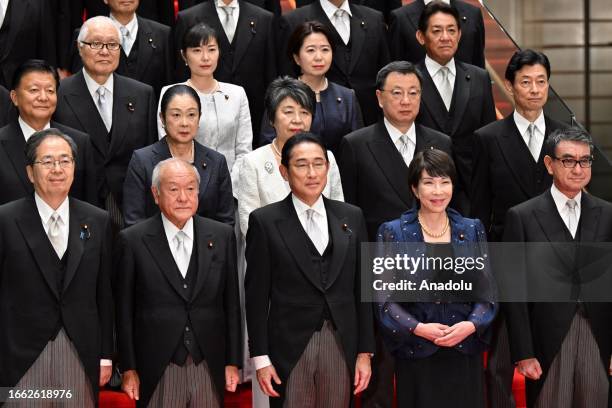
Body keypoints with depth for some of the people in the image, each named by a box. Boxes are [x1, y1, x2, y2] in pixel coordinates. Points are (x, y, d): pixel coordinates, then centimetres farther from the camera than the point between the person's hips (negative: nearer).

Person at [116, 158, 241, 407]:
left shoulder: (222, 236, 5)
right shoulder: (133, 241, -2)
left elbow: (231, 303, 8)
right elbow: (124, 311, 1)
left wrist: (232, 362, 7)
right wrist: (128, 370, -1)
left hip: (209, 368, 2)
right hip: (158, 373, -2)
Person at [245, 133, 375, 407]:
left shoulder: (351, 217, 8)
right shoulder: (265, 222, -1)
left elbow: (361, 289, 9)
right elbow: (256, 295, -1)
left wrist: (365, 352, 5)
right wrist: (260, 359, -5)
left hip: (341, 347, 3)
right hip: (289, 350, -2)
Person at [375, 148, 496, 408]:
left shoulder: (472, 230, 9)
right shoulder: (391, 232, 1)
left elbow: (486, 289, 7)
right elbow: (384, 297, -2)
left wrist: (471, 324, -10)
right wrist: (417, 328, -15)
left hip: (465, 353, 2)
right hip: (416, 355, -2)